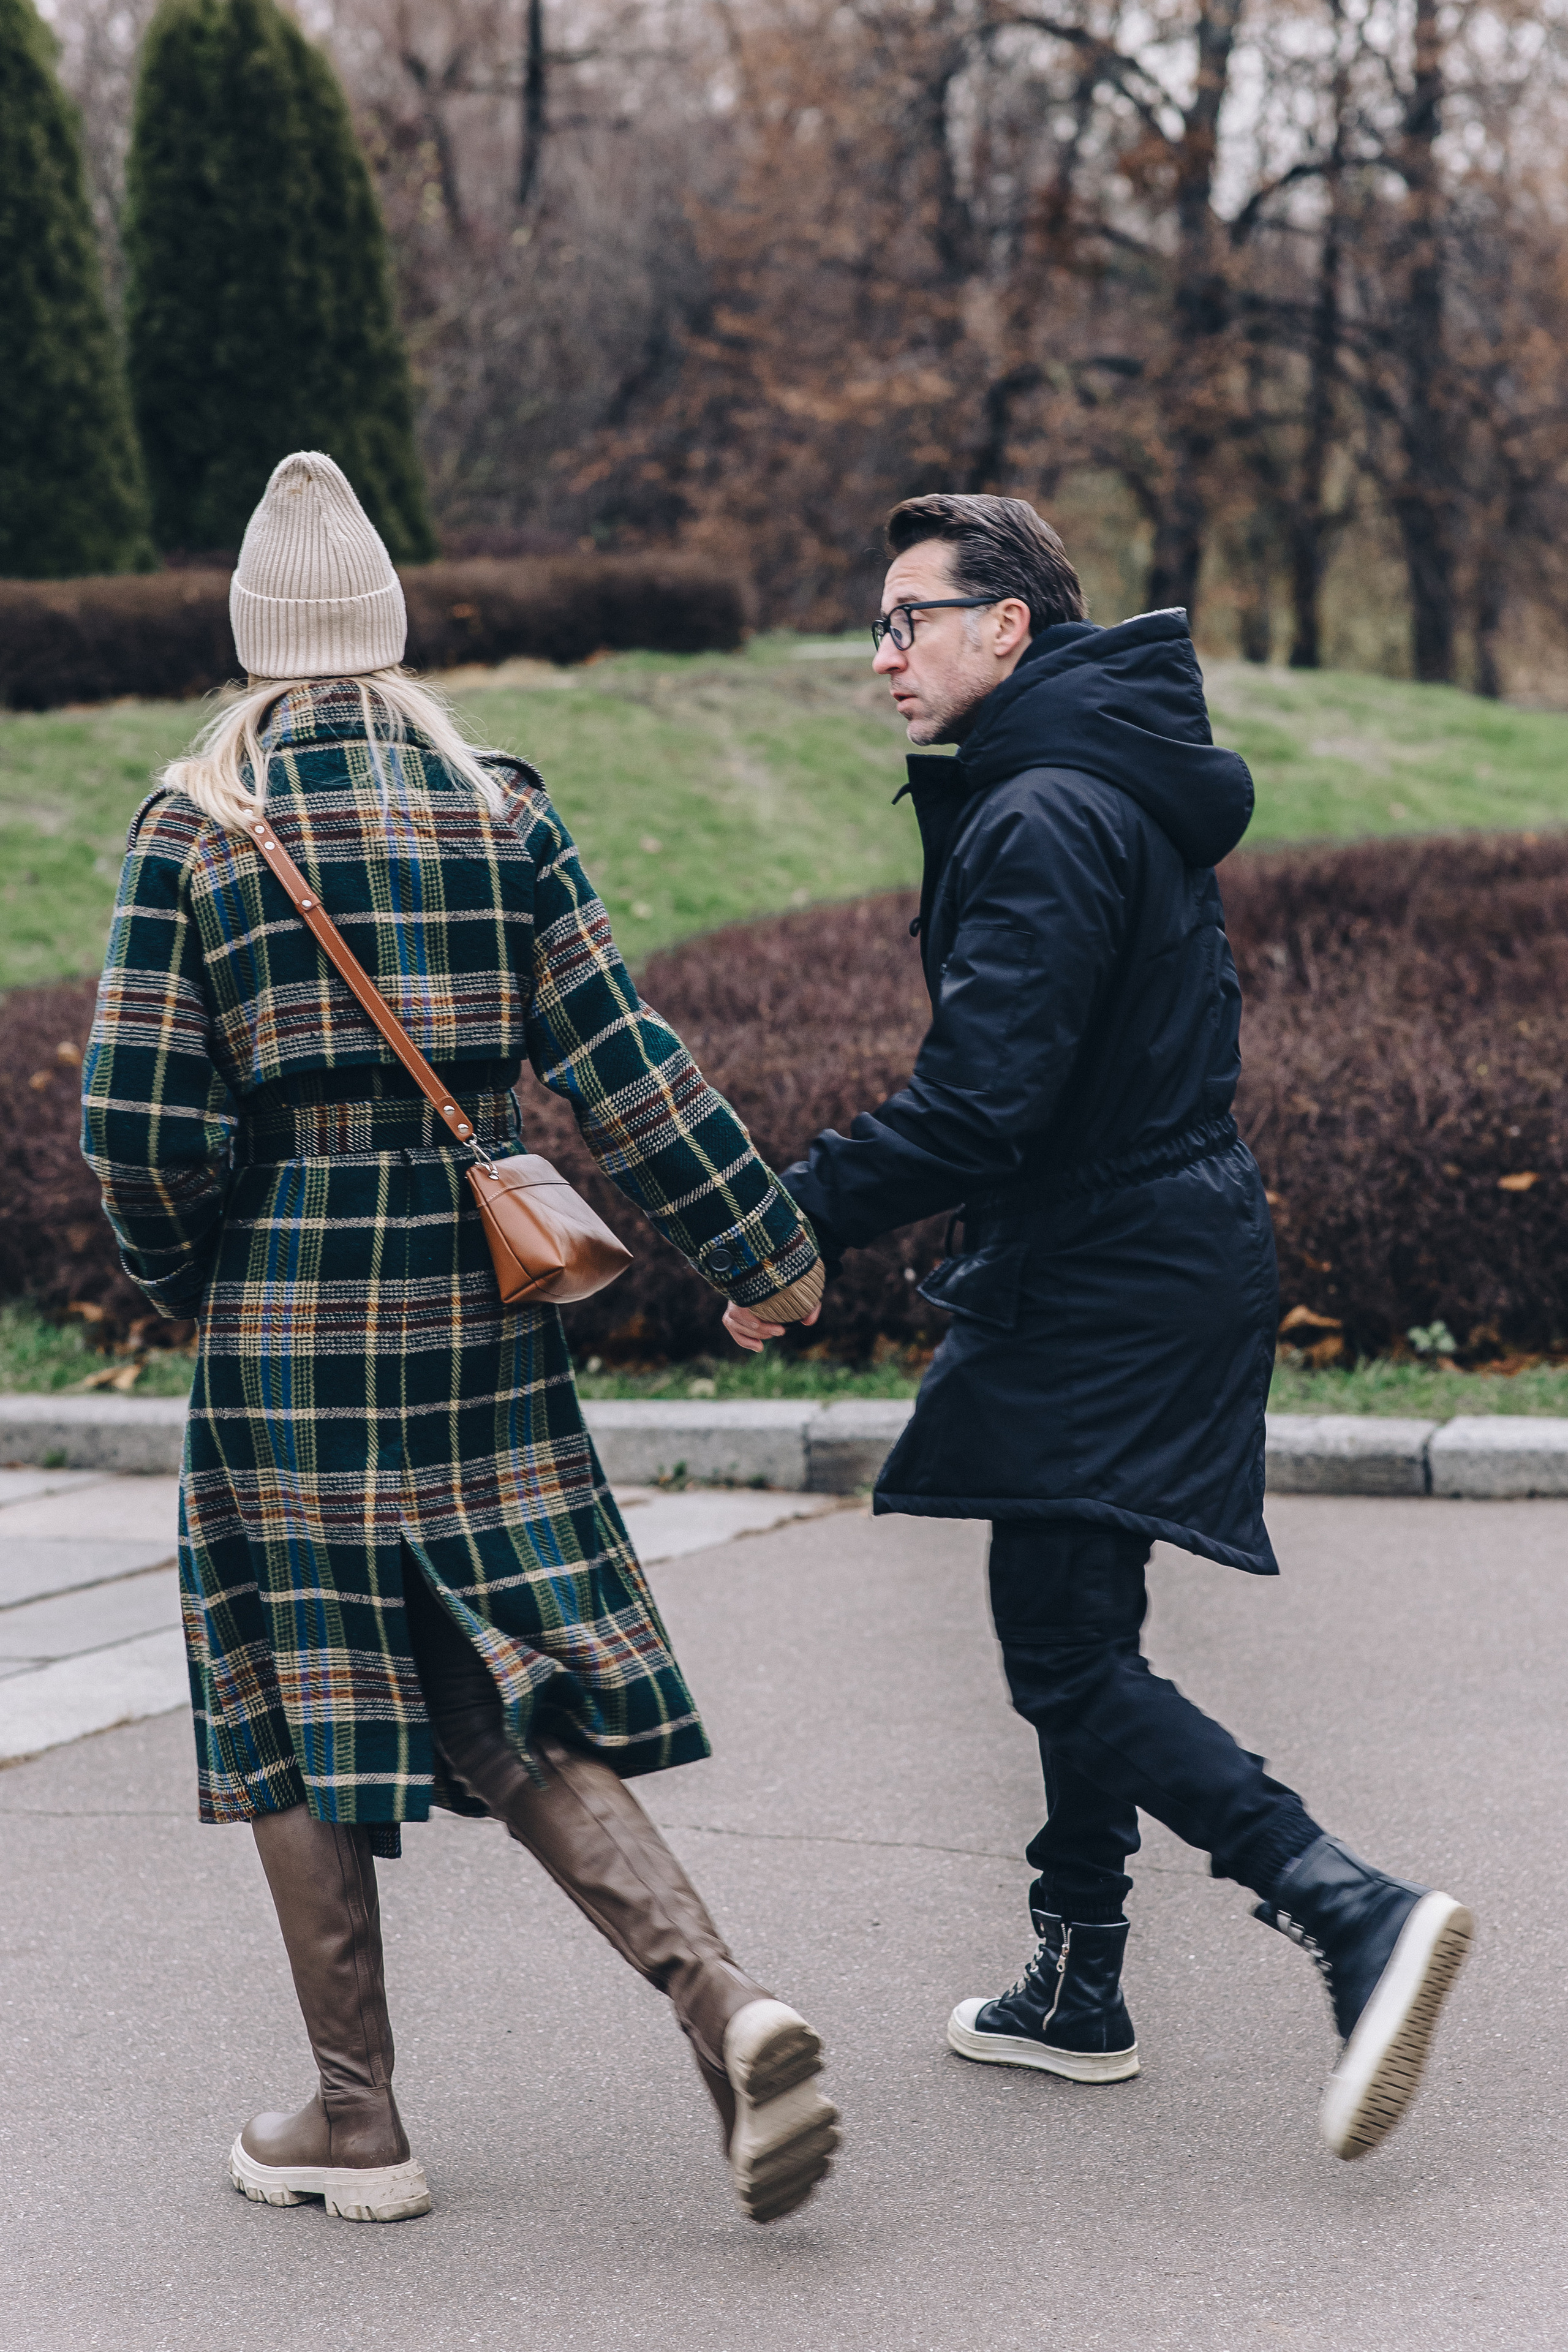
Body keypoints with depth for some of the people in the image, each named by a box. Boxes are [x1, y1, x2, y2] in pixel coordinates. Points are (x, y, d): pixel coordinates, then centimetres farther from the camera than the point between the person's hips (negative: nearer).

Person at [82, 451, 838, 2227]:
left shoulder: (190, 827, -4)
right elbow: (620, 1063, -1)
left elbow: (138, 1116, -7)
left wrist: (183, 1272, 11)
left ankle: (355, 2120, 15)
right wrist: (763, 1245, 7)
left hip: (281, 1303, -3)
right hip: (472, 1296, 3)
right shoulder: (496, 810, 3)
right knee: (514, 1704, 9)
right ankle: (722, 2000, -11)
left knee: (299, 1715, 8)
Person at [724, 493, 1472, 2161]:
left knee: (1068, 1660, -10)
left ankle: (1355, 1913, -19)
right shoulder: (1128, 794, 15)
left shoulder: (1044, 819, -18)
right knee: (1074, 1638, 17)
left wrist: (798, 1224, -18)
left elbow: (981, 1099, -25)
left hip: (1103, 1294, -10)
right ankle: (1075, 1990, 27)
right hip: (1169, 1255, 10)